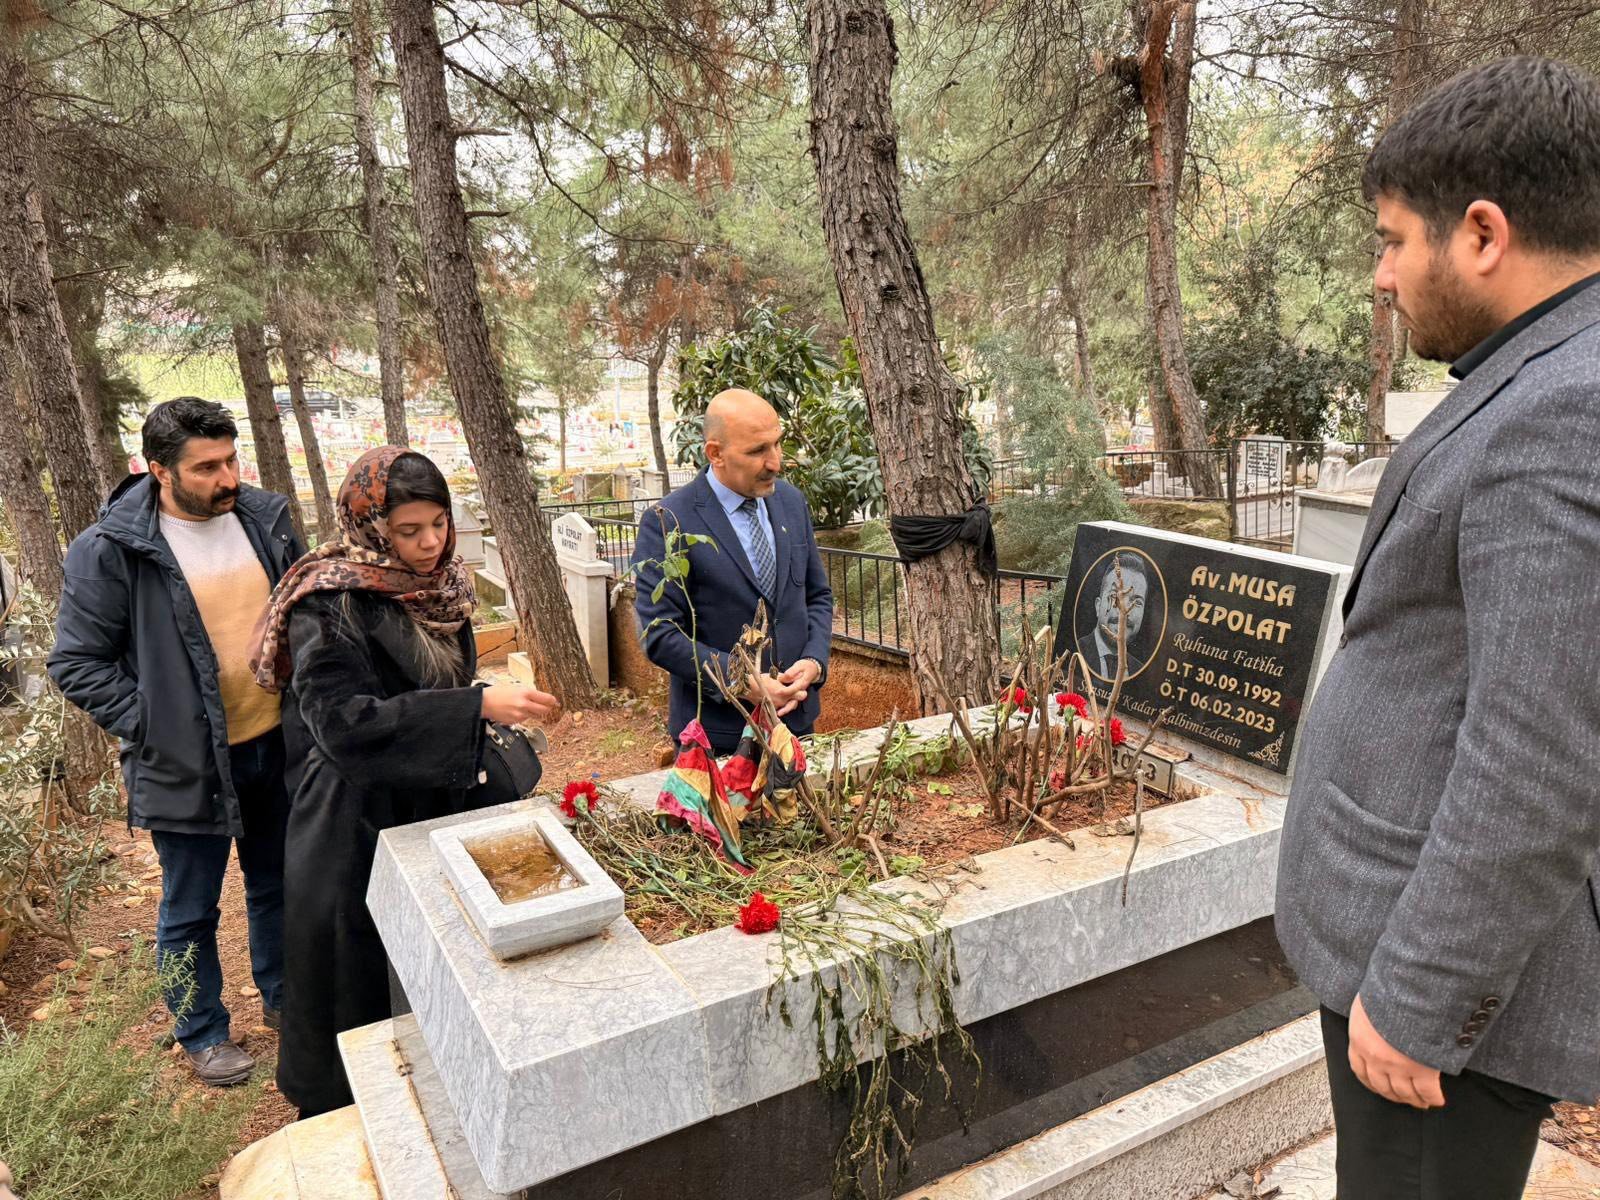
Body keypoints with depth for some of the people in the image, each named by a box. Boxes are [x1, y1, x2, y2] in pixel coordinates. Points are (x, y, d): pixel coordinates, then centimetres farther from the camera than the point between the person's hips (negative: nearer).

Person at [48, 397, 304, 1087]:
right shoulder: (109, 551, -16)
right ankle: (202, 1035, 35)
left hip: (276, 747, 4)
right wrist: (150, 725, -15)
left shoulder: (267, 519, -2)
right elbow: (76, 664, -9)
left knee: (277, 888, 22)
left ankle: (282, 998, 43)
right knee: (191, 912, 14)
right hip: (185, 764, -4)